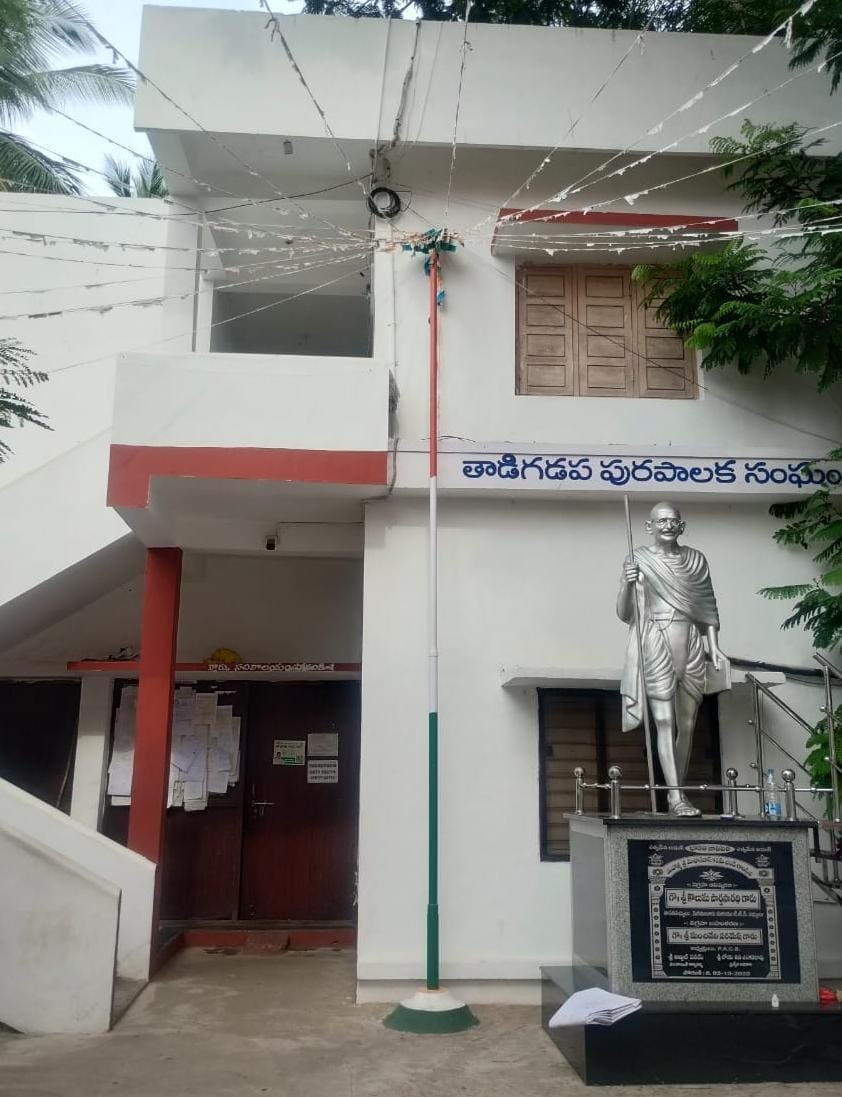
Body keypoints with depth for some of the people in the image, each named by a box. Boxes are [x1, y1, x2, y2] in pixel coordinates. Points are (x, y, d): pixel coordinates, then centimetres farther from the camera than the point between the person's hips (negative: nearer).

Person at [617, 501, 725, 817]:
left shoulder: (696, 560, 12)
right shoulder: (637, 560, 2)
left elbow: (708, 606, 15)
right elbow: (624, 614, 0)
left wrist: (714, 646, 5)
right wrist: (628, 584, -18)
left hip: (690, 646, 4)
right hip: (655, 646, -4)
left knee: (687, 724, 7)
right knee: (665, 722, -8)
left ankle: (678, 790, 19)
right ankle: (675, 797, -9)